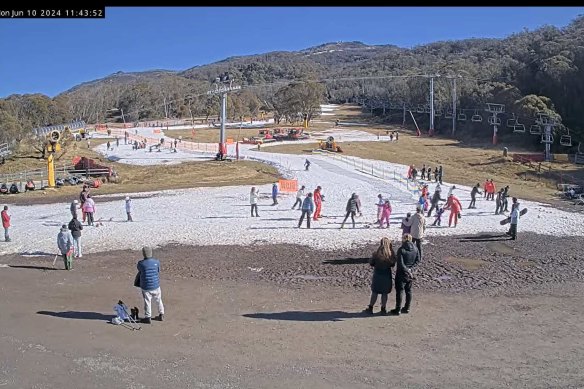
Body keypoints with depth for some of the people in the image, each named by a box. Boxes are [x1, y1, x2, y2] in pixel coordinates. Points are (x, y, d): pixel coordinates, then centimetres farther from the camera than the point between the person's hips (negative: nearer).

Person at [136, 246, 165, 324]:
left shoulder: (141, 264, -14)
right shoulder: (156, 262, -8)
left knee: (147, 302, 8)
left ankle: (148, 317, 12)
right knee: (158, 300, 18)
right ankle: (161, 315, 28)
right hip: (156, 285, 3)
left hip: (146, 287, -3)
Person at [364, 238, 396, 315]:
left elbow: (371, 263, -5)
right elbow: (393, 265, 1)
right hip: (387, 275, 1)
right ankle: (383, 309, 20)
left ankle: (370, 308, 22)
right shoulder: (391, 254, -12)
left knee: (374, 292, 13)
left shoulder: (376, 254, -17)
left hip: (377, 274, -1)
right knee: (384, 293, 13)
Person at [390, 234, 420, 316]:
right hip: (410, 273, 5)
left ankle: (398, 310, 11)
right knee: (408, 291, 16)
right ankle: (407, 308, 26)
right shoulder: (415, 249, -2)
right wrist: (411, 268, -3)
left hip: (401, 273, -5)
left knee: (399, 291, 5)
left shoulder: (401, 250, -19)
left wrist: (407, 270, -12)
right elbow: (418, 260, 2)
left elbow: (400, 263, -22)